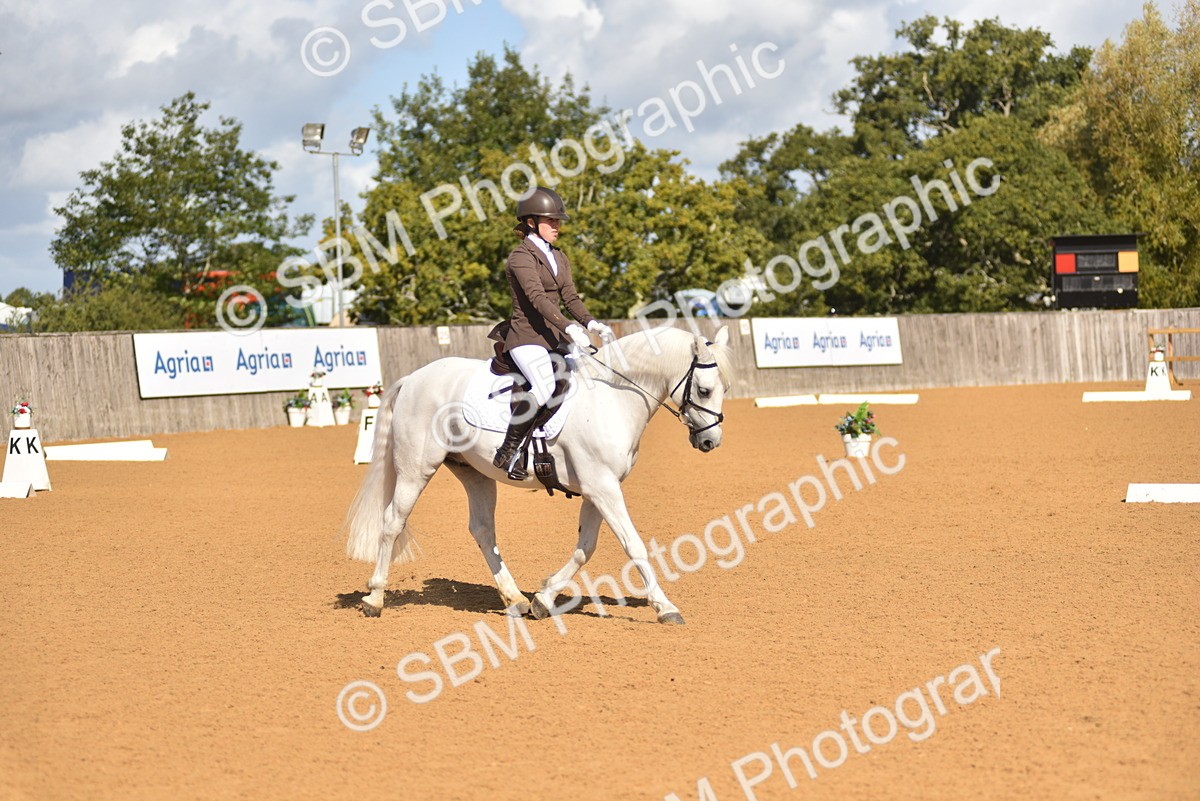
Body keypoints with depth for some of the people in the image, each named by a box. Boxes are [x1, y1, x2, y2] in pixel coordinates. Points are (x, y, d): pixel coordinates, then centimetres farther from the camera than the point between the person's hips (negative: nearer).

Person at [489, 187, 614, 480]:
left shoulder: (560, 258, 17)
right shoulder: (521, 257, -9)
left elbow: (570, 297, 10)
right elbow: (537, 298, -23)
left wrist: (591, 323, -9)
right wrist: (569, 327, -36)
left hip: (554, 336, 9)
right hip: (526, 336, -9)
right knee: (544, 386, -30)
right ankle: (508, 452, -21)